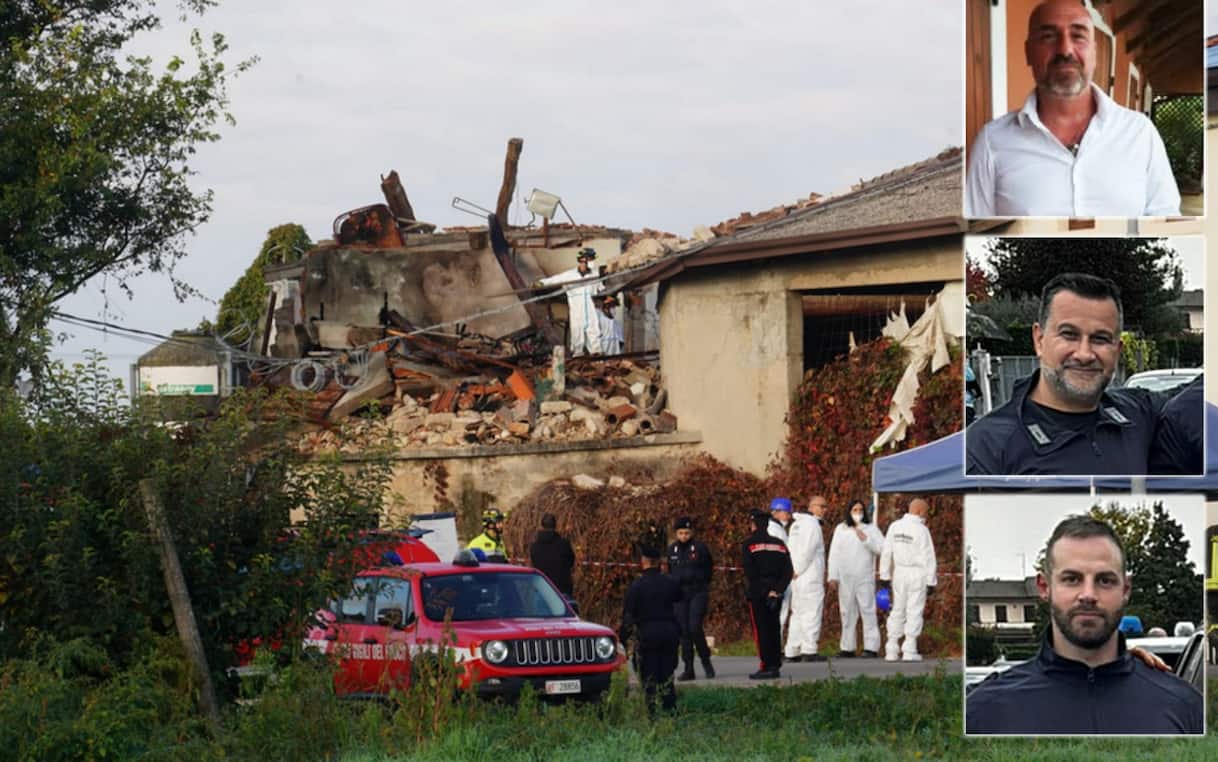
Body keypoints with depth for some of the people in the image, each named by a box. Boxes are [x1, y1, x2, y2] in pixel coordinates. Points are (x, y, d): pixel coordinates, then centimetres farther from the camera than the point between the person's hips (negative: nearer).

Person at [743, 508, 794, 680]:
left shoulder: (749, 544, -4)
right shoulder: (779, 544, 12)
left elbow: (749, 571, -11)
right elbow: (788, 571, 5)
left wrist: (757, 593, -6)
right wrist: (776, 590, -2)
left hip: (757, 594, -5)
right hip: (775, 594, 5)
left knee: (761, 630, -4)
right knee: (774, 629, 11)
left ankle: (767, 667, -9)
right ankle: (775, 665, 11)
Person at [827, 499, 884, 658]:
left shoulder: (871, 529, 5)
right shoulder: (840, 529, 12)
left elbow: (882, 548, -5)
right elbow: (834, 553, 10)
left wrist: (866, 539, -15)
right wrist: (833, 576, 4)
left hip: (864, 578, -3)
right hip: (845, 578, 3)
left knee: (868, 611, -8)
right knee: (847, 612, 8)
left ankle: (871, 647, -10)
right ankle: (847, 647, 15)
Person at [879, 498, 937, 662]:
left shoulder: (895, 527, 3)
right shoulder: (921, 530, -13)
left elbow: (886, 552, 6)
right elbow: (928, 558, -12)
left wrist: (885, 576, 13)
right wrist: (931, 582, -6)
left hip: (899, 573, 5)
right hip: (918, 574, -5)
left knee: (897, 610, 11)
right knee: (914, 612, 0)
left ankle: (892, 651, 10)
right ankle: (909, 651, -2)